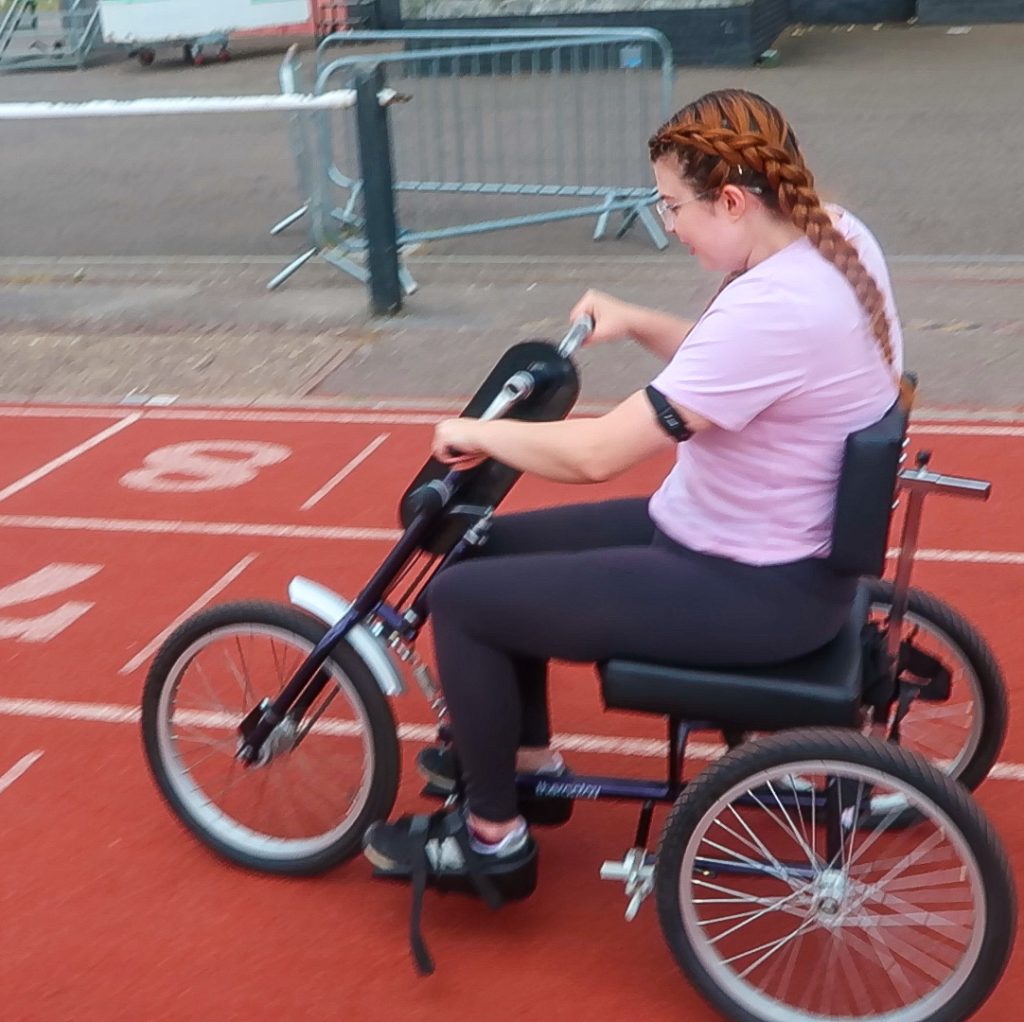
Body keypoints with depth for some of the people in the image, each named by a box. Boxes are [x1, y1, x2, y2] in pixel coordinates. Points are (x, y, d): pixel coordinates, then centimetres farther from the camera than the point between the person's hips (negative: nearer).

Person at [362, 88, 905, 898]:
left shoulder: (775, 309, -31)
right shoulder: (835, 237, -2)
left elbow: (598, 452, -29)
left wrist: (476, 432, -13)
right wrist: (638, 324, 4)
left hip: (750, 588, -10)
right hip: (778, 541, 10)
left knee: (461, 597, -5)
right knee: (499, 546, 16)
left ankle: (493, 834, 13)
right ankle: (524, 757, 34)